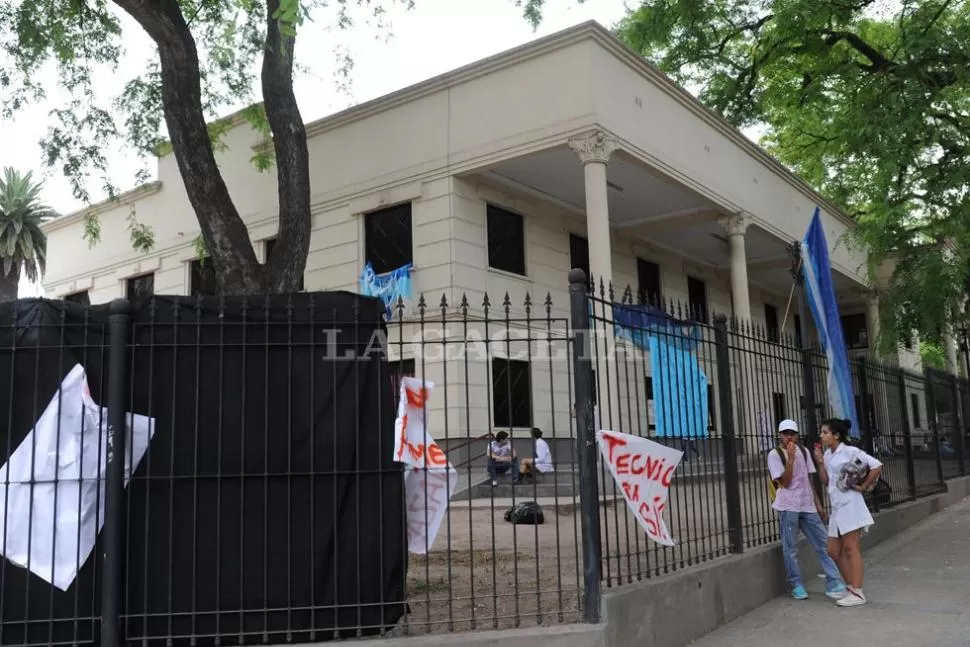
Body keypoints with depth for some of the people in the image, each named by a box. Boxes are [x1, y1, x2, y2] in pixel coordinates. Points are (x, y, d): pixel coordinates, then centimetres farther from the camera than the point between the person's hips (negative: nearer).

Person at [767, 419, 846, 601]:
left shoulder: (803, 451, 11)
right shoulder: (775, 455, -6)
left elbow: (809, 479, 17)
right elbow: (785, 482, -14)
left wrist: (817, 502, 14)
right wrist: (790, 458, -21)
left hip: (807, 505, 5)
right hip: (788, 507, -5)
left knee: (823, 543, 3)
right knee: (790, 548, 0)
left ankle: (834, 584, 8)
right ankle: (796, 586, 10)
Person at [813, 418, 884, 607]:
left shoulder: (850, 451, -10)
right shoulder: (828, 454, 12)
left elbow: (877, 466, -13)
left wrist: (863, 486, -9)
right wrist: (820, 463, 2)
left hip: (849, 504, -8)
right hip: (836, 506, 8)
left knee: (851, 549, -5)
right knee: (834, 551, 9)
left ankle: (857, 593, 1)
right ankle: (851, 587, 20)